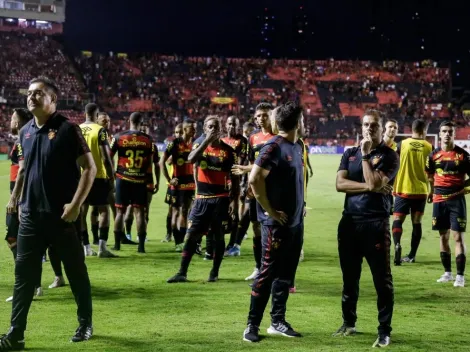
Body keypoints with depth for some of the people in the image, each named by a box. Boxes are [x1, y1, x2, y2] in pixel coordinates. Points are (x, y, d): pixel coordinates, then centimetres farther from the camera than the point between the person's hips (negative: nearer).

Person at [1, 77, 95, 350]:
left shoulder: (67, 129, -10)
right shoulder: (26, 132, 9)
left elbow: (90, 168, -11)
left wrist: (76, 204, -17)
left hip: (61, 215, -5)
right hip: (31, 215, 5)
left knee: (76, 271, 8)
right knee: (24, 274, 3)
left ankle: (86, 324, 25)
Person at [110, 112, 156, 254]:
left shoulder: (119, 137, -1)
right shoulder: (148, 140, 2)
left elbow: (109, 157, 0)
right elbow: (151, 163, 3)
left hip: (123, 179, 0)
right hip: (140, 180, 0)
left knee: (120, 211, 9)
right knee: (140, 211, 3)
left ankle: (117, 243, 12)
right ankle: (141, 245, 0)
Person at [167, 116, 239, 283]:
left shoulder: (228, 151, -1)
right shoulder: (200, 144, 4)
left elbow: (234, 178, 1)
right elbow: (191, 159, -19)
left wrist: (235, 200, -6)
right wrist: (207, 140, -23)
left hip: (221, 198, -2)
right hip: (202, 198, 2)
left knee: (218, 235, 5)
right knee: (191, 234, 0)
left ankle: (214, 273, 16)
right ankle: (182, 272, 2)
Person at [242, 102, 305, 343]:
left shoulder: (297, 147, 11)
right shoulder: (274, 147, -15)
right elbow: (254, 179, -22)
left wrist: (300, 204, 12)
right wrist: (270, 210, -18)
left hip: (295, 221, 8)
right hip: (277, 222, -8)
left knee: (286, 274, 13)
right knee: (268, 273, -3)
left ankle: (278, 322, 22)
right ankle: (252, 325, 5)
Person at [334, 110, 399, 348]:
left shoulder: (388, 156, -3)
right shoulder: (350, 154, 11)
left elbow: (375, 183, -17)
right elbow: (340, 184, -3)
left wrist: (366, 156, -10)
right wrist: (368, 187, -13)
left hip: (376, 223, -5)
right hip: (349, 222, 5)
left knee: (382, 280, -3)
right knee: (349, 277, 14)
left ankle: (384, 331, 3)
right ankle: (348, 323, 27)